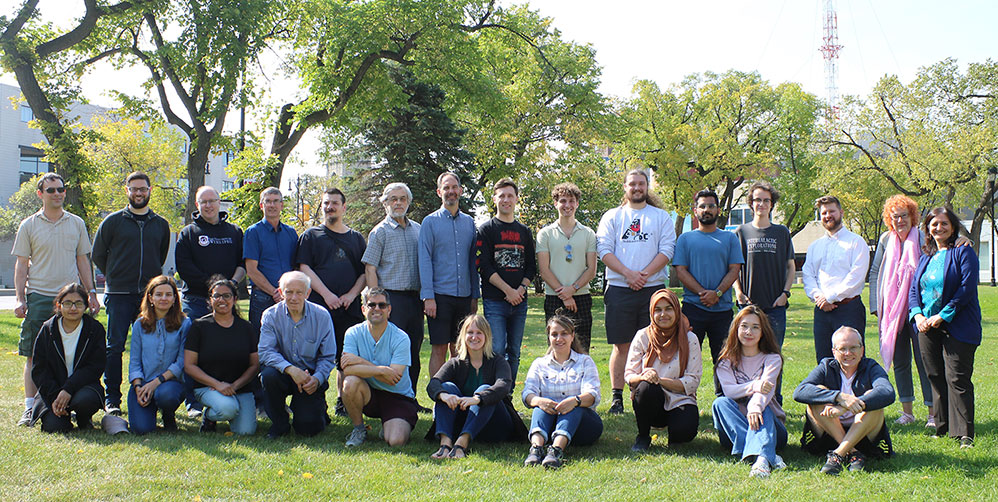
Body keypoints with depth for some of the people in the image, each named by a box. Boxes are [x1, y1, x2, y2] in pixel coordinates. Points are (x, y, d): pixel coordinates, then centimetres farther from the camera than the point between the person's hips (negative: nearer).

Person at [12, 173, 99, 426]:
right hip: (38, 297, -2)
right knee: (34, 355, -1)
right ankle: (30, 407, 4)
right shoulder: (29, 225, 5)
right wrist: (19, 298, -3)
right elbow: (21, 264, 5)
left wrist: (91, 292, 9)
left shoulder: (77, 224, 11)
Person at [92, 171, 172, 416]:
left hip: (150, 293, 2)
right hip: (119, 295, -2)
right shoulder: (113, 221, 5)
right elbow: (98, 255, 11)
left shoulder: (161, 224, 12)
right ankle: (112, 398, 2)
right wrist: (116, 277, 13)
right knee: (115, 347, -4)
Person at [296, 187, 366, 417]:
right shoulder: (311, 236, 10)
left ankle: (343, 402, 14)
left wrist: (351, 294, -3)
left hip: (349, 309, 3)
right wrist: (326, 294, -11)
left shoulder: (356, 238, 18)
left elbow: (365, 271, 15)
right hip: (319, 307, -2)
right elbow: (304, 268, 0)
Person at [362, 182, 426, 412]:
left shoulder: (417, 229, 14)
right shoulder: (380, 231, -1)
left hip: (414, 297, 5)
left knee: (414, 350, 8)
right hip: (391, 296, -5)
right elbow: (369, 269, -5)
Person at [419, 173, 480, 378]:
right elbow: (424, 260, -4)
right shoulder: (430, 222, 1)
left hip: (464, 295, 4)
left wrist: (475, 295, 10)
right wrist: (428, 297, -11)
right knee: (439, 349, -2)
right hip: (440, 295, -4)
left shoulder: (469, 222, 13)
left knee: (460, 349, 8)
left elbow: (473, 261, 15)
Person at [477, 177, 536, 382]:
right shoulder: (486, 229, 2)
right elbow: (484, 267, -6)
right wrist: (508, 290, -13)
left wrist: (521, 289, -6)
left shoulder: (524, 231, 15)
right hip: (495, 301, -4)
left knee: (514, 352, 7)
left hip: (520, 301, 5)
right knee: (497, 351, -10)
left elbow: (532, 267, 13)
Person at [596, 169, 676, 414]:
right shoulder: (612, 216, 11)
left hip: (653, 288, 0)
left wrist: (645, 274, -12)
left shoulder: (661, 217, 11)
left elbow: (667, 250, 0)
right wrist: (627, 273, -12)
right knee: (621, 345, 2)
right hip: (619, 290, 0)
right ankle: (617, 396, 6)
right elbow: (604, 249, 0)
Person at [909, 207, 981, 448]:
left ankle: (964, 434, -7)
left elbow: (966, 288, -12)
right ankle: (942, 428, 17)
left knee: (957, 379, -8)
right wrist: (918, 315, -4)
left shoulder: (963, 252, -3)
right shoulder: (926, 257, 16)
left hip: (957, 327, -6)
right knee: (935, 379, 9)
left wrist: (942, 316, -15)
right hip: (927, 327, 6)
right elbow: (914, 289, 14)